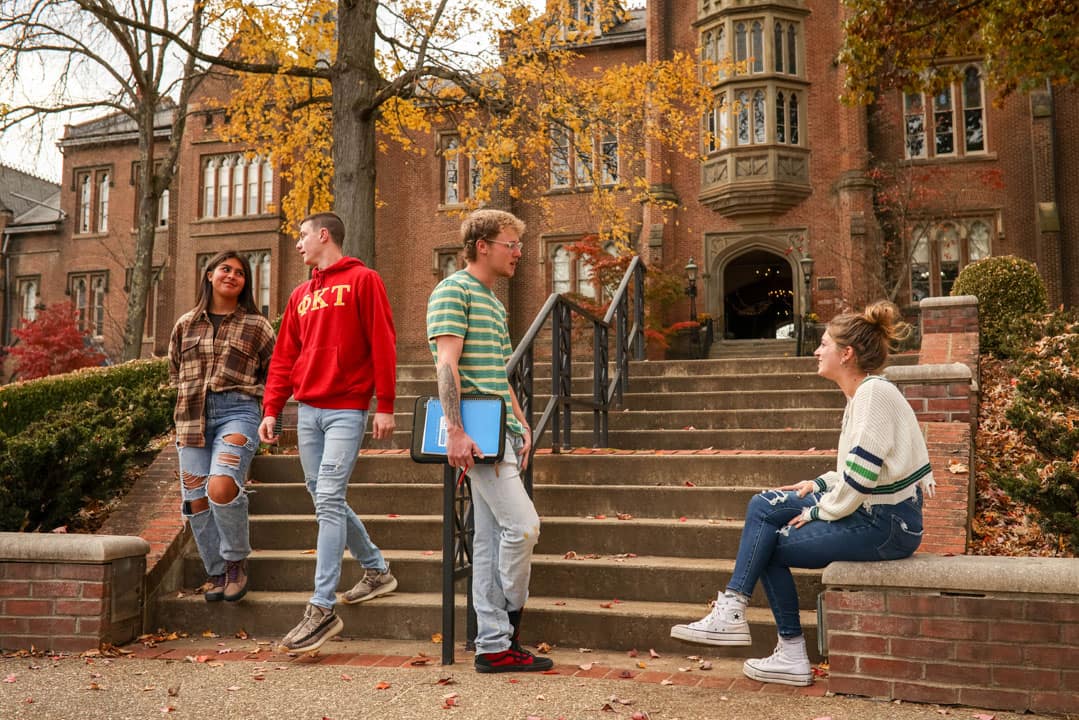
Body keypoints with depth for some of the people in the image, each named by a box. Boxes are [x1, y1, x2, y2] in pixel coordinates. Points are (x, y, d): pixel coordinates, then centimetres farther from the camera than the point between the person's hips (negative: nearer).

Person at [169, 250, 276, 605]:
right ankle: (216, 573, 17)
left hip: (237, 412, -4)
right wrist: (190, 398, 17)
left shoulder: (256, 326, 7)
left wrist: (251, 395, 4)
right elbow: (174, 369, 27)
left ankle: (236, 561, -2)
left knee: (221, 488, -25)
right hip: (191, 419, 4)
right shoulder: (186, 324, 16)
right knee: (196, 500, 1)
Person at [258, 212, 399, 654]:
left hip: (346, 409, -7)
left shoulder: (362, 280, -2)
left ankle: (322, 609, -11)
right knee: (325, 500, 10)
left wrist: (385, 406, -13)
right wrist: (272, 409, 8)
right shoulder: (301, 295, 18)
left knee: (328, 500, -13)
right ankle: (376, 571, 27)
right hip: (307, 410, 7)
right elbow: (284, 356, 17)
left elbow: (382, 344, -8)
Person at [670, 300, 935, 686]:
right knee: (763, 506, 3)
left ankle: (792, 654, 5)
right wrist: (819, 484, 10)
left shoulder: (875, 394, -19)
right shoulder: (860, 394, 11)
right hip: (870, 509, 10)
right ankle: (730, 609, 0)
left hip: (887, 524, -10)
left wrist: (819, 512, -12)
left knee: (770, 547, -6)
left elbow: (861, 474, -25)